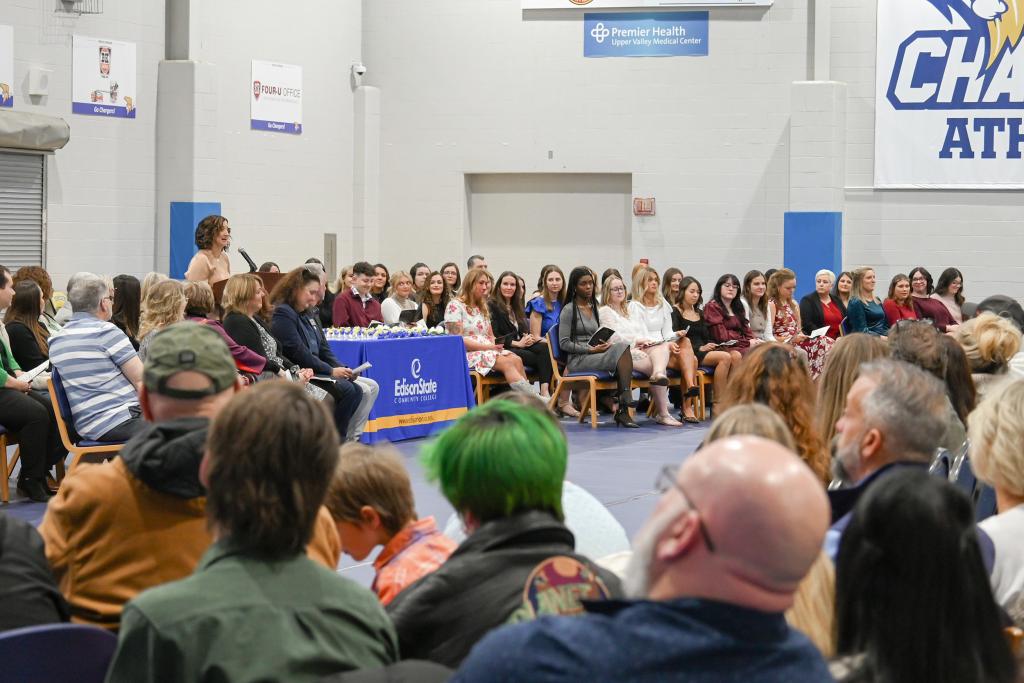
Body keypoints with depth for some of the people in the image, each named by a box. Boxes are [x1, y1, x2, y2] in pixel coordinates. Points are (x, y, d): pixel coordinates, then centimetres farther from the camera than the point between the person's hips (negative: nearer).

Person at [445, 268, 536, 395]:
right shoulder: (455, 306, -4)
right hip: (467, 355, -8)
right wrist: (486, 347, -17)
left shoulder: (483, 308, 22)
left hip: (487, 350, 8)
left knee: (516, 359, -21)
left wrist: (495, 345, -4)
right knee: (507, 363, -27)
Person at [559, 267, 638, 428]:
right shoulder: (569, 310, 0)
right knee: (622, 349, -28)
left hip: (596, 355, 6)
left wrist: (604, 344, 3)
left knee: (622, 346, -27)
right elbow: (564, 343, -6)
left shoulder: (594, 308, 22)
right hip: (578, 360, -6)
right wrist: (591, 349, -14)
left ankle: (623, 409, -35)